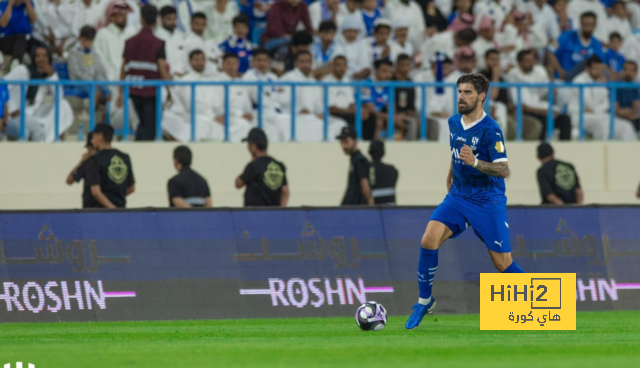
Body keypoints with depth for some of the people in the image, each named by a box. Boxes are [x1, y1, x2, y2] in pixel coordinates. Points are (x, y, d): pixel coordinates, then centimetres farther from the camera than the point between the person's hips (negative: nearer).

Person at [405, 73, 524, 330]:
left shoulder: (490, 130, -16)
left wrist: (475, 163, -36)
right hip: (458, 196, 5)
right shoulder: (454, 123, 5)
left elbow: (503, 170, -22)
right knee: (429, 240, -17)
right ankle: (425, 301, -1)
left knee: (502, 263, -4)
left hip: (488, 203, -5)